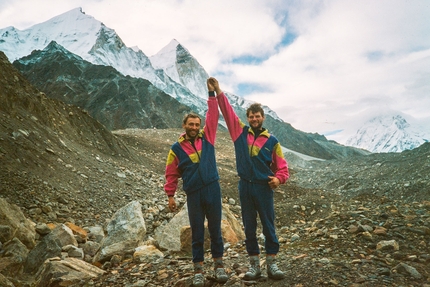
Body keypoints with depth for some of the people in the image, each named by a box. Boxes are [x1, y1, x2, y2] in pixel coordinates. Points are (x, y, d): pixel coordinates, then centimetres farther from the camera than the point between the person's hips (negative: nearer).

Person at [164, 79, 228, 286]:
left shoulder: (207, 138, 6)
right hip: (193, 194, -1)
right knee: (197, 232, 8)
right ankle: (198, 269, 20)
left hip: (213, 189, 1)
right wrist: (170, 196, 3)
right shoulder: (177, 148, 1)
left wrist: (212, 93, -4)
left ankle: (218, 264, 23)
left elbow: (213, 117, 0)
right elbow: (171, 174, 5)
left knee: (215, 229, 9)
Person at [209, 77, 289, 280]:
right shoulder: (240, 132, 5)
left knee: (268, 226, 4)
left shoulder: (272, 141, 1)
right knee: (249, 227, 9)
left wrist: (279, 178, -16)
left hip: (264, 188, -1)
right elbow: (227, 111, 2)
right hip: (245, 187, 2)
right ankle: (254, 264, 20)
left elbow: (281, 166, 3)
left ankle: (271, 263, 16)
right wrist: (218, 91, -3)